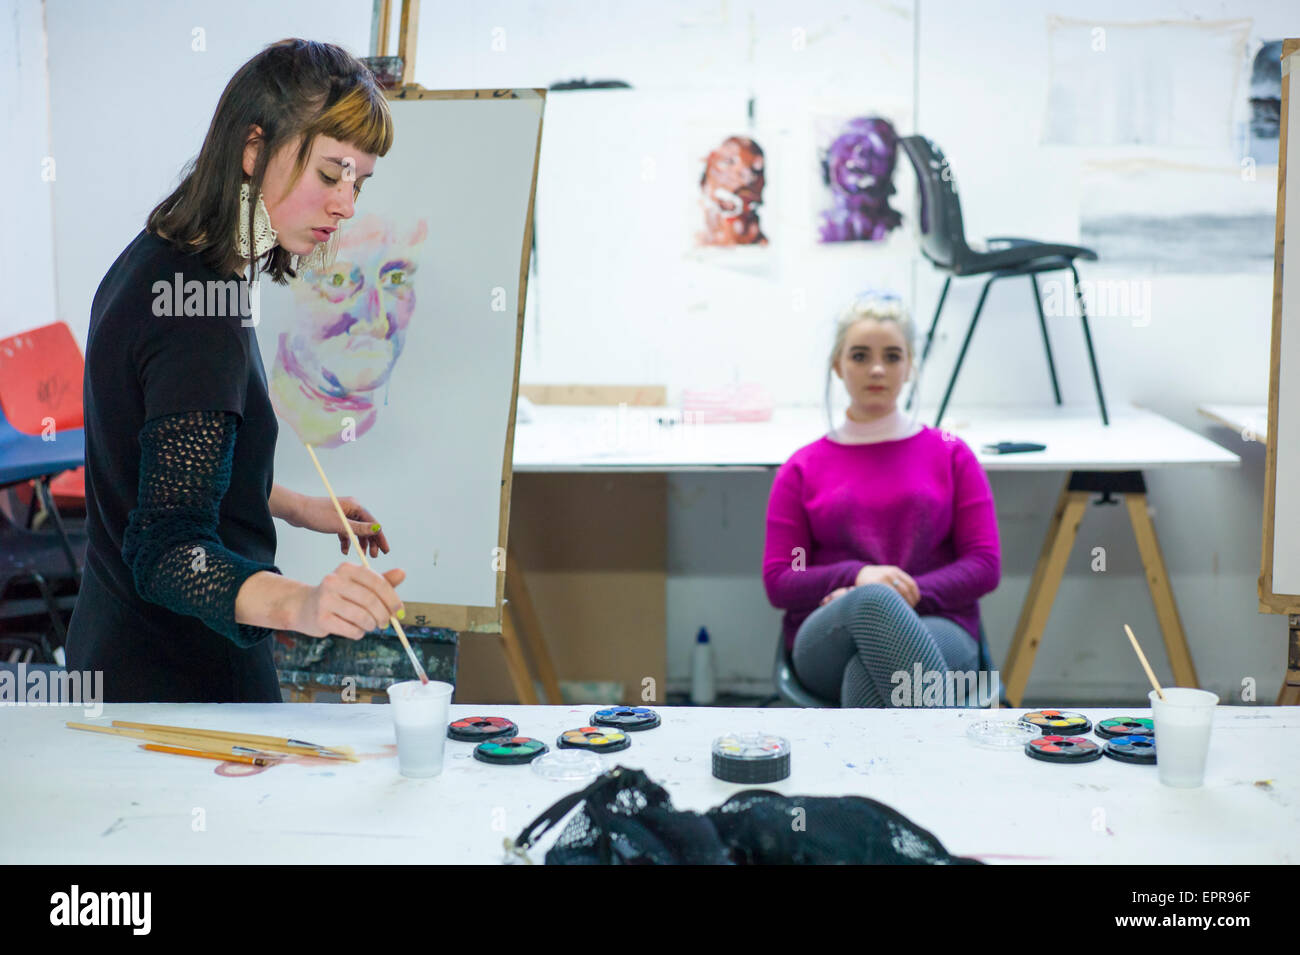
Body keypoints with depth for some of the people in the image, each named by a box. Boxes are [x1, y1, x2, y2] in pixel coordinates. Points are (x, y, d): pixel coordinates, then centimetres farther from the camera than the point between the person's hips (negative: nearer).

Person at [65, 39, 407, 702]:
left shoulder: (156, 262, 5)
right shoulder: (201, 323, -26)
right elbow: (165, 550, -32)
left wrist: (292, 507, 18)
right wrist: (299, 603, -47)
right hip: (183, 684, -10)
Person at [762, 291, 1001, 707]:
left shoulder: (950, 454, 15)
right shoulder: (802, 469, 15)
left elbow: (985, 564, 7)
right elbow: (778, 582, 8)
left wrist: (911, 592, -12)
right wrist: (857, 577, -12)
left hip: (937, 632, 0)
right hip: (827, 647, 0)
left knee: (869, 676, -40)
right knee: (871, 601, -41)